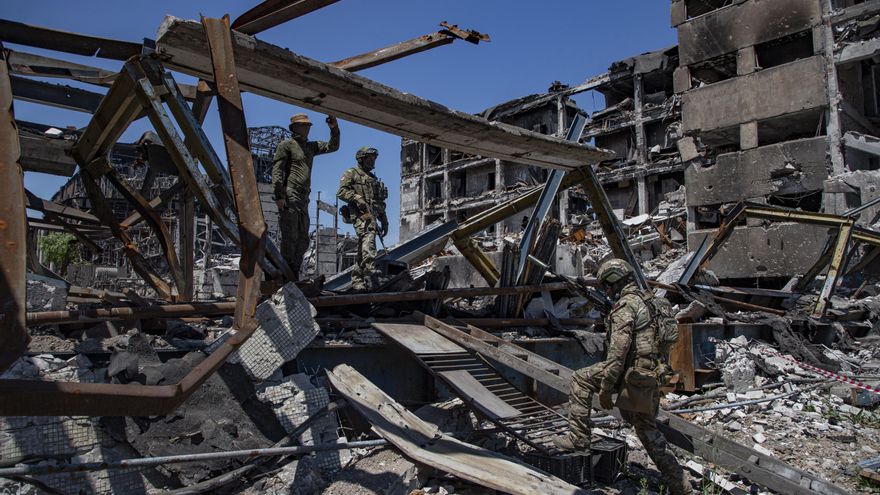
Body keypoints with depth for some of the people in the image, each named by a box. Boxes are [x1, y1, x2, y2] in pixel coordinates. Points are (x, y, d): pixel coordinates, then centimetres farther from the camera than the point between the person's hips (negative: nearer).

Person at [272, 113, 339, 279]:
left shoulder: (311, 146, 22)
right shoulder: (286, 145, 2)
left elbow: (333, 146, 23)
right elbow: (276, 171, -7)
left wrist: (334, 129, 4)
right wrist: (279, 196, -17)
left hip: (303, 199, 8)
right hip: (289, 196, -8)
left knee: (302, 240, 7)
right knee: (290, 237, -10)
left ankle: (294, 276, 13)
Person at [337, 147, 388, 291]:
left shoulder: (374, 179, 30)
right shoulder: (351, 173, 8)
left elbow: (380, 203, 31)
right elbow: (341, 191, -6)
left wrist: (384, 222, 25)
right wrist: (358, 199, -18)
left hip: (372, 217, 8)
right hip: (361, 215, -8)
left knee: (362, 252, 8)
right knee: (368, 244, -24)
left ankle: (357, 282, 11)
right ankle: (369, 279, -31)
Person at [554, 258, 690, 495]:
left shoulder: (625, 306, -14)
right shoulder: (646, 301, 16)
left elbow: (618, 351, -21)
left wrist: (605, 388, -18)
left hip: (632, 373, -9)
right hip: (652, 375, 9)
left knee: (580, 379, 1)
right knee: (647, 428, 20)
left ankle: (578, 438, 2)